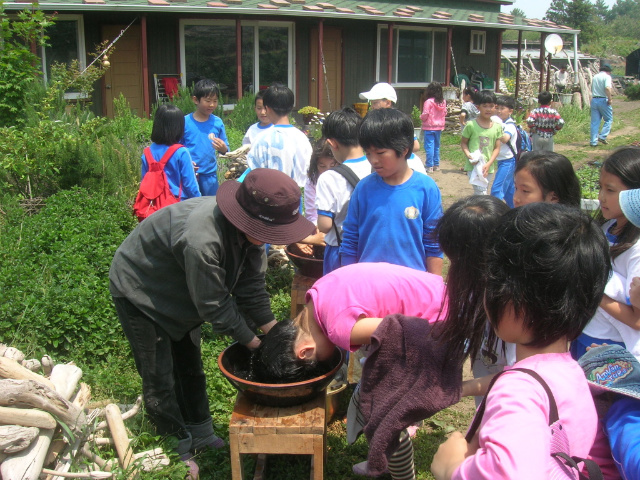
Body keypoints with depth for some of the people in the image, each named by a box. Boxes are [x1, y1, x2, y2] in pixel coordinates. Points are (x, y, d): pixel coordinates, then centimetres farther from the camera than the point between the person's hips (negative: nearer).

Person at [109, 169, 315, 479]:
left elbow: (250, 285, -9)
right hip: (138, 292, -8)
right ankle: (178, 450, 18)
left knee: (190, 366, 18)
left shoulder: (247, 228, -19)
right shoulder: (201, 240, -43)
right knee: (160, 378, 1)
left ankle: (200, 434, 35)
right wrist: (255, 343, -21)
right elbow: (215, 306, -32)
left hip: (177, 294, 8)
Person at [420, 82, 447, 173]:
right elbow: (445, 113, 9)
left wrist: (421, 117, 4)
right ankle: (436, 164, 23)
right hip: (439, 126, 6)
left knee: (429, 146, -3)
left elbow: (425, 114, -16)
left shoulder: (428, 102, -16)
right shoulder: (443, 102, 2)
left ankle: (430, 166, -4)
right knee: (437, 146, 16)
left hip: (429, 127, -6)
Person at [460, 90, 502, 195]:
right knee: (481, 194, -15)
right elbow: (463, 142, 2)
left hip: (488, 168, 4)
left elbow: (497, 148, 2)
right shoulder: (471, 125, -7)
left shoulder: (497, 127, 2)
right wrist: (468, 154, -17)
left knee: (478, 194, 15)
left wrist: (488, 164, -11)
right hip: (473, 166, -4)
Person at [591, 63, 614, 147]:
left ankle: (593, 141, 5)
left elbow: (591, 89, 20)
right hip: (603, 100, -6)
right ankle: (602, 136, -3)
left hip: (594, 99, 6)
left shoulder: (595, 77, 14)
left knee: (594, 122, 7)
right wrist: (610, 99, -15)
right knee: (609, 119, 8)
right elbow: (607, 88, -22)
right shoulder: (607, 77, -7)